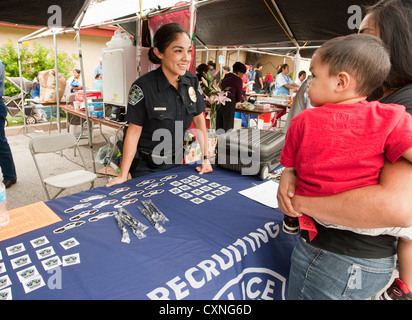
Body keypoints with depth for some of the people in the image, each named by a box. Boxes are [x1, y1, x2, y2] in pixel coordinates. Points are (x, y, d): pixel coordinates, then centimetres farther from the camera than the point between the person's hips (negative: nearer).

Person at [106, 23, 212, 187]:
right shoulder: (143, 86, -22)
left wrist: (205, 158, -1)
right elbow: (134, 130, -18)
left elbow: (199, 119, 1)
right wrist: (123, 175, -18)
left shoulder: (192, 81, -6)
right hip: (146, 166, -4)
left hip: (176, 161, 5)